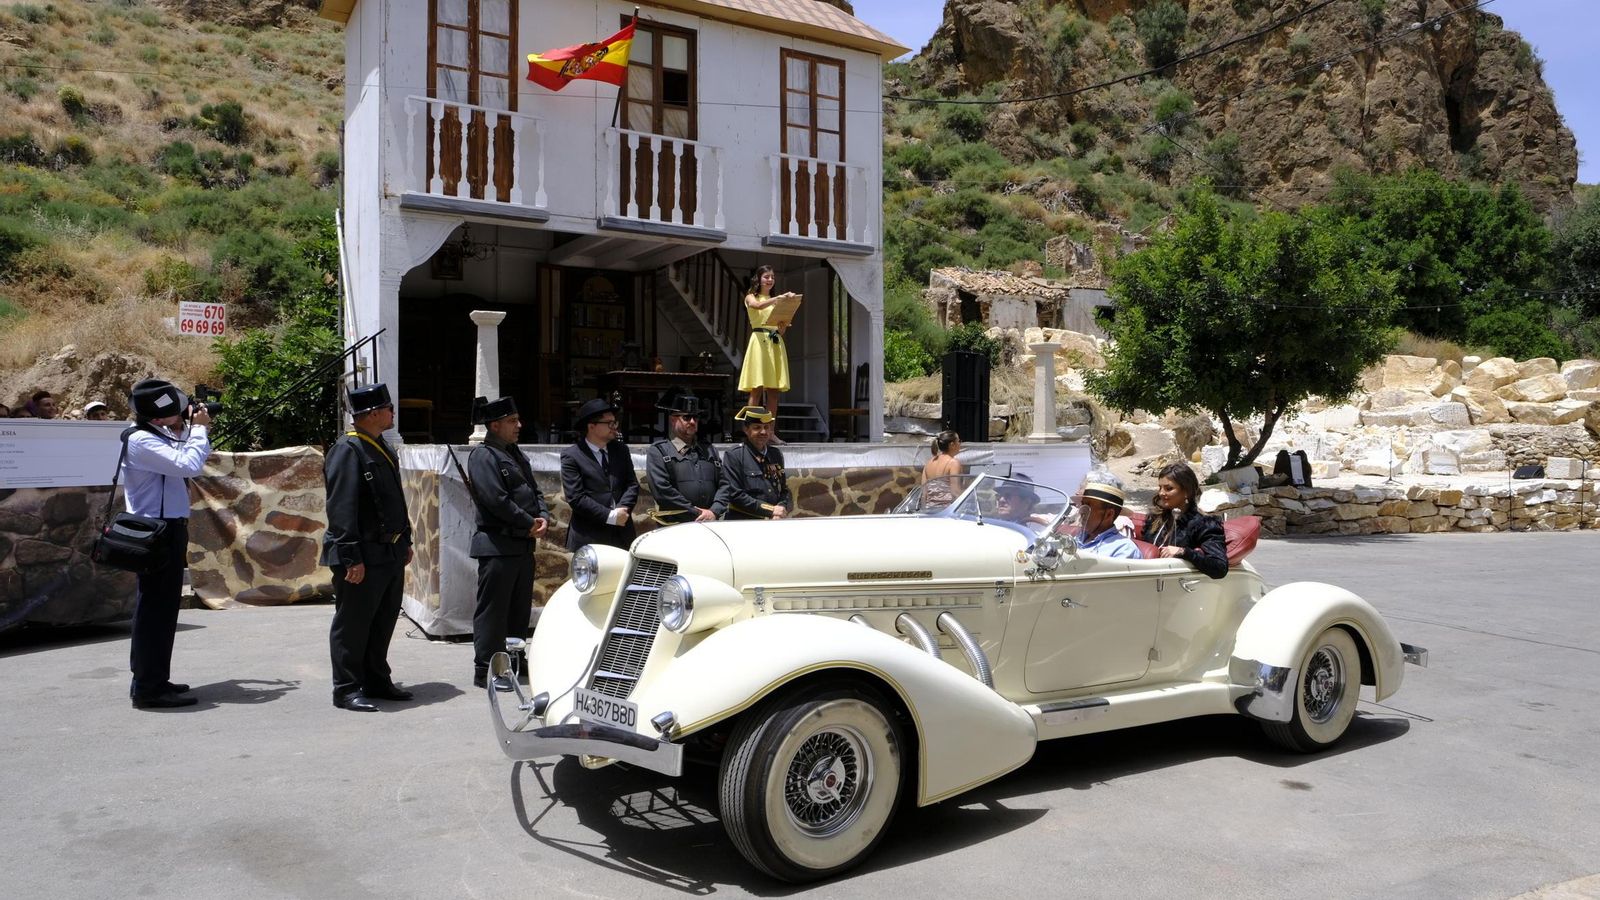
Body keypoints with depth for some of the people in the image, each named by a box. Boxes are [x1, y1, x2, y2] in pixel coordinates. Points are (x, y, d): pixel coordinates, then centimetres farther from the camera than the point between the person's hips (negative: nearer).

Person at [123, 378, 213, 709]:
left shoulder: (156, 435, 12)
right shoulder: (140, 440, -18)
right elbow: (189, 465, -27)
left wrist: (183, 430, 9)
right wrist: (199, 428, -13)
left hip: (167, 530, 10)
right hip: (157, 533, -10)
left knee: (161, 607, 16)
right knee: (155, 607, -7)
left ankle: (149, 680, 26)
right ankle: (149, 688, -3)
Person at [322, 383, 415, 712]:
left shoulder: (383, 448, 14)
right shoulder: (347, 450, -15)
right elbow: (341, 509, -20)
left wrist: (405, 541, 20)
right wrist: (352, 558, -22)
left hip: (391, 553, 9)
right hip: (364, 556, -9)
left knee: (384, 622, 17)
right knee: (352, 624, 1)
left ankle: (377, 681, 28)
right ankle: (347, 689, 10)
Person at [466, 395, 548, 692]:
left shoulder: (515, 454, 18)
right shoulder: (483, 456, -11)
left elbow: (533, 490, 19)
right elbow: (497, 500, -20)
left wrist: (543, 517, 0)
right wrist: (529, 525, -13)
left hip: (524, 545, 9)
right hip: (498, 544, -9)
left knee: (520, 608, 15)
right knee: (492, 609, -3)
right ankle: (485, 670, 4)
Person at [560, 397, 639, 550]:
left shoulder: (621, 450, 12)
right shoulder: (571, 456, -5)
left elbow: (632, 484, 12)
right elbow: (575, 498, -11)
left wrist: (623, 509, -8)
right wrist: (610, 516, -15)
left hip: (623, 533, 5)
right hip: (589, 537, -5)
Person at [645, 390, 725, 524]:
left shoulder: (710, 451, 16)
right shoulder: (657, 452, 0)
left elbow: (723, 484, 10)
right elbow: (662, 490, -11)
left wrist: (714, 512, -8)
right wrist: (697, 513, -12)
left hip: (710, 526, 4)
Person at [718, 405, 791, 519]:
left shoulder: (776, 455, 14)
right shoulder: (733, 456, -2)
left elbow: (784, 490, 17)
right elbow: (735, 495, -9)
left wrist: (782, 508, -5)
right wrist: (770, 510, -11)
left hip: (774, 524, 5)